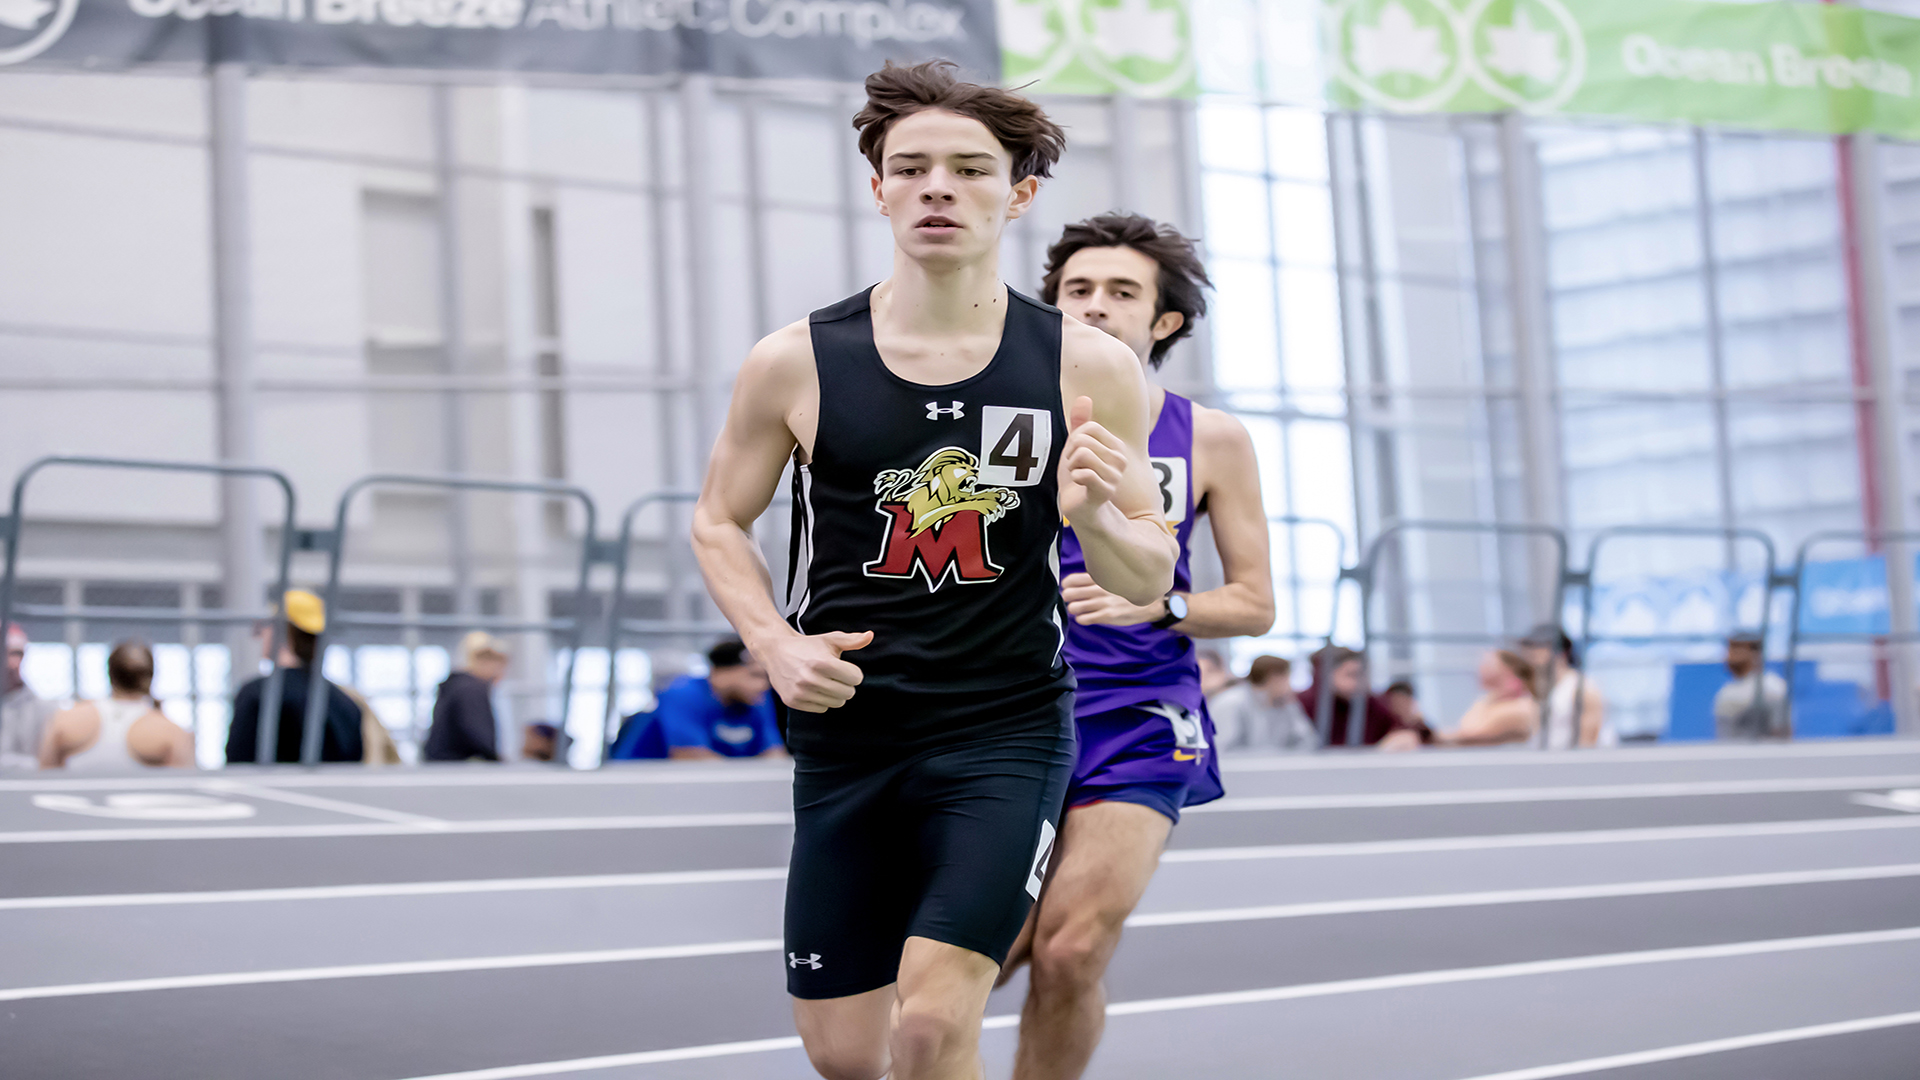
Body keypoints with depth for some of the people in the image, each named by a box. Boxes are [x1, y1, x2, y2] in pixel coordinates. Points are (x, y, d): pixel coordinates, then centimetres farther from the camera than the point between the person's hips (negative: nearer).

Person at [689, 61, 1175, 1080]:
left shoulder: (1088, 368, -4)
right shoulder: (795, 364, -4)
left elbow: (1149, 583, 2)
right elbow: (719, 520, 10)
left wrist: (1093, 517, -20)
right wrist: (776, 645, -7)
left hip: (1007, 732, -2)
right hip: (845, 735, 2)